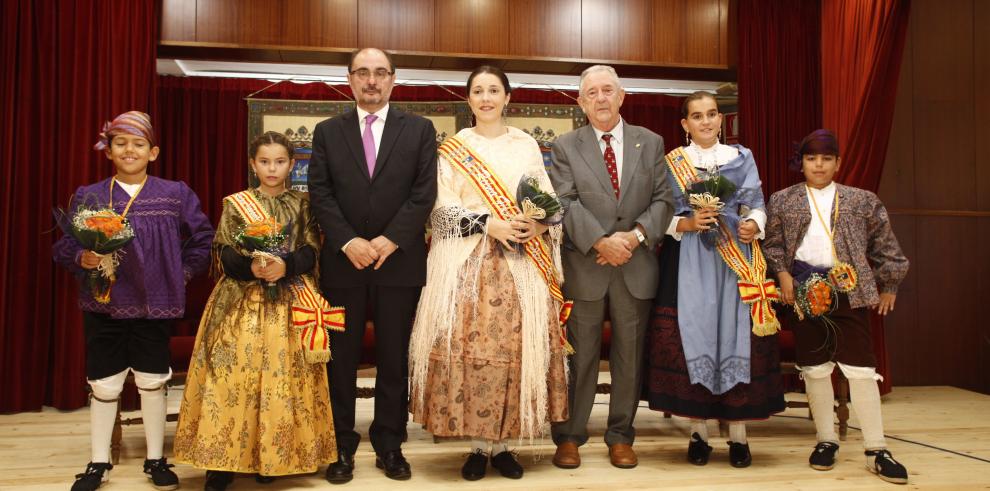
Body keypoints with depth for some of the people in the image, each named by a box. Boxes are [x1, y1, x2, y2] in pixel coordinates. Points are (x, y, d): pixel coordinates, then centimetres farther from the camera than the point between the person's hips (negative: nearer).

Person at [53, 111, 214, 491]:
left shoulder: (175, 195, 1)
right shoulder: (87, 197, 1)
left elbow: (203, 239, 6)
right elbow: (63, 249, 0)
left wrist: (182, 274, 1)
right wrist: (83, 260, -19)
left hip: (155, 304, 0)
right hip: (103, 305, 0)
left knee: (152, 381, 9)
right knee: (103, 384, 7)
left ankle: (156, 459, 24)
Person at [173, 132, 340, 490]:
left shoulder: (302, 204, 8)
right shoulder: (235, 204, 7)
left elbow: (311, 252, 1)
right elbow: (224, 256, 0)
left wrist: (285, 266, -18)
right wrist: (252, 266, -19)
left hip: (289, 304, 1)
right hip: (241, 303, 0)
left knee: (282, 377, -1)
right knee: (233, 376, -6)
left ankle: (271, 458, 11)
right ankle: (223, 462, 1)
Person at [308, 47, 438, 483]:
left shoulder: (419, 129, 7)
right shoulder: (327, 132, 10)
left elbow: (425, 192, -3)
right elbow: (320, 194, 1)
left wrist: (390, 239, -13)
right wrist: (348, 242, -12)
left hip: (400, 262, 0)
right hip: (342, 263, 1)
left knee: (394, 361, 7)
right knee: (340, 361, 5)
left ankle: (390, 445, 18)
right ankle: (342, 447, 16)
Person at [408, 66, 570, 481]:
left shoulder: (528, 145, 12)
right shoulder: (452, 149, 7)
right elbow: (442, 210, -2)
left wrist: (540, 225, -13)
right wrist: (490, 223, -16)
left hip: (522, 264, 2)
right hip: (467, 263, -1)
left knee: (516, 349, -1)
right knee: (468, 349, -5)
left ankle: (502, 443, 11)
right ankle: (479, 444, 8)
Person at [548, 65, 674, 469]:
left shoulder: (650, 143, 9)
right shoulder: (565, 146, 3)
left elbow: (662, 198, 3)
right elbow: (566, 203, -7)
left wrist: (636, 235, -13)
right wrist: (601, 241, -18)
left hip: (636, 267, 2)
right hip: (584, 266, -2)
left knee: (630, 354, 9)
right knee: (579, 355, 5)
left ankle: (621, 436, 22)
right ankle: (569, 437, 16)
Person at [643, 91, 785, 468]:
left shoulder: (742, 158, 13)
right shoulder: (671, 163, 8)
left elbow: (756, 205, 9)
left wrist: (754, 224, -12)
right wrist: (686, 224, -15)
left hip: (736, 258, 1)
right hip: (689, 261, -1)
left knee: (736, 335, -3)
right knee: (693, 335, -3)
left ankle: (738, 434, 6)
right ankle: (698, 432, 8)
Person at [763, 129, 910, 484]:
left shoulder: (862, 201, 6)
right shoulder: (783, 200, 7)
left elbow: (886, 248, 10)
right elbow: (772, 244, 6)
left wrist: (888, 286, 9)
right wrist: (783, 274, -7)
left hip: (848, 288, -1)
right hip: (804, 289, 1)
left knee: (860, 367, -2)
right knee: (814, 366, 7)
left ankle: (876, 449, 6)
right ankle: (826, 440, 19)